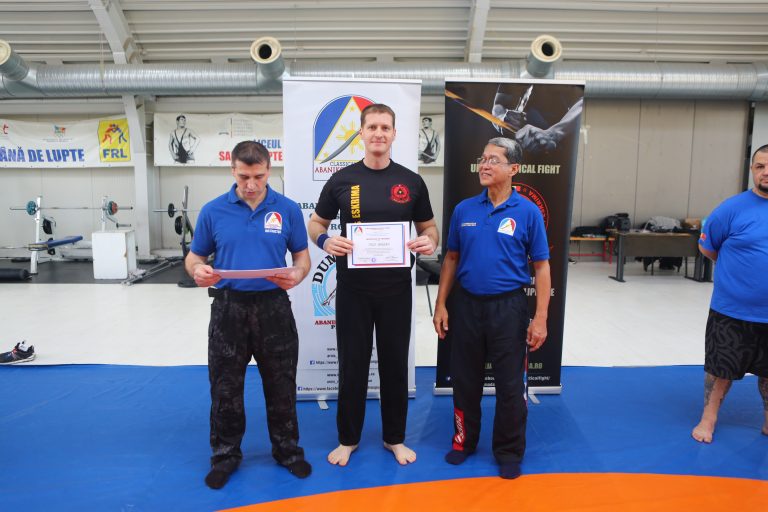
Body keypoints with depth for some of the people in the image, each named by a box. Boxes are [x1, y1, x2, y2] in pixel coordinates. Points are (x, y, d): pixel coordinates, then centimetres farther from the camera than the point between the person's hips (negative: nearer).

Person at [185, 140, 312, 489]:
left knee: (281, 385, 11)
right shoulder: (213, 211, 0)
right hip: (228, 307, 1)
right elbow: (194, 256, 6)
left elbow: (302, 255, 4)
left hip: (273, 306, 0)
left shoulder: (288, 209, -1)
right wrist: (197, 271, -17)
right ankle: (225, 454, 31)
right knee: (225, 386, 11)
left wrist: (297, 274, -19)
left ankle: (287, 450, 32)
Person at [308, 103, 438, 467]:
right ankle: (348, 438, 29)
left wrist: (429, 241, -14)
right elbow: (316, 223, 7)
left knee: (395, 363, 11)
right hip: (353, 289, 0)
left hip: (396, 289, 1)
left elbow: (428, 226, 10)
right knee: (352, 364, 10)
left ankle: (394, 437, 30)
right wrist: (325, 240, -15)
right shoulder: (342, 180, -1)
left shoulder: (411, 182, 1)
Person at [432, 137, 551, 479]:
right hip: (466, 305, 3)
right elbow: (451, 258, 9)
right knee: (465, 379, 15)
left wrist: (540, 318, -9)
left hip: (507, 307, -2)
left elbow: (542, 266, -4)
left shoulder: (527, 212, -6)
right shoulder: (464, 209, 2)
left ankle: (509, 452, 28)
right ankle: (464, 440, 35)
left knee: (510, 385, 8)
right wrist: (441, 304, 4)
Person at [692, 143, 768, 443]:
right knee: (721, 368, 9)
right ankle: (708, 420, 26)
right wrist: (738, 268, 5)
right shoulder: (733, 208, -9)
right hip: (732, 310, -3)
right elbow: (706, 247, 0)